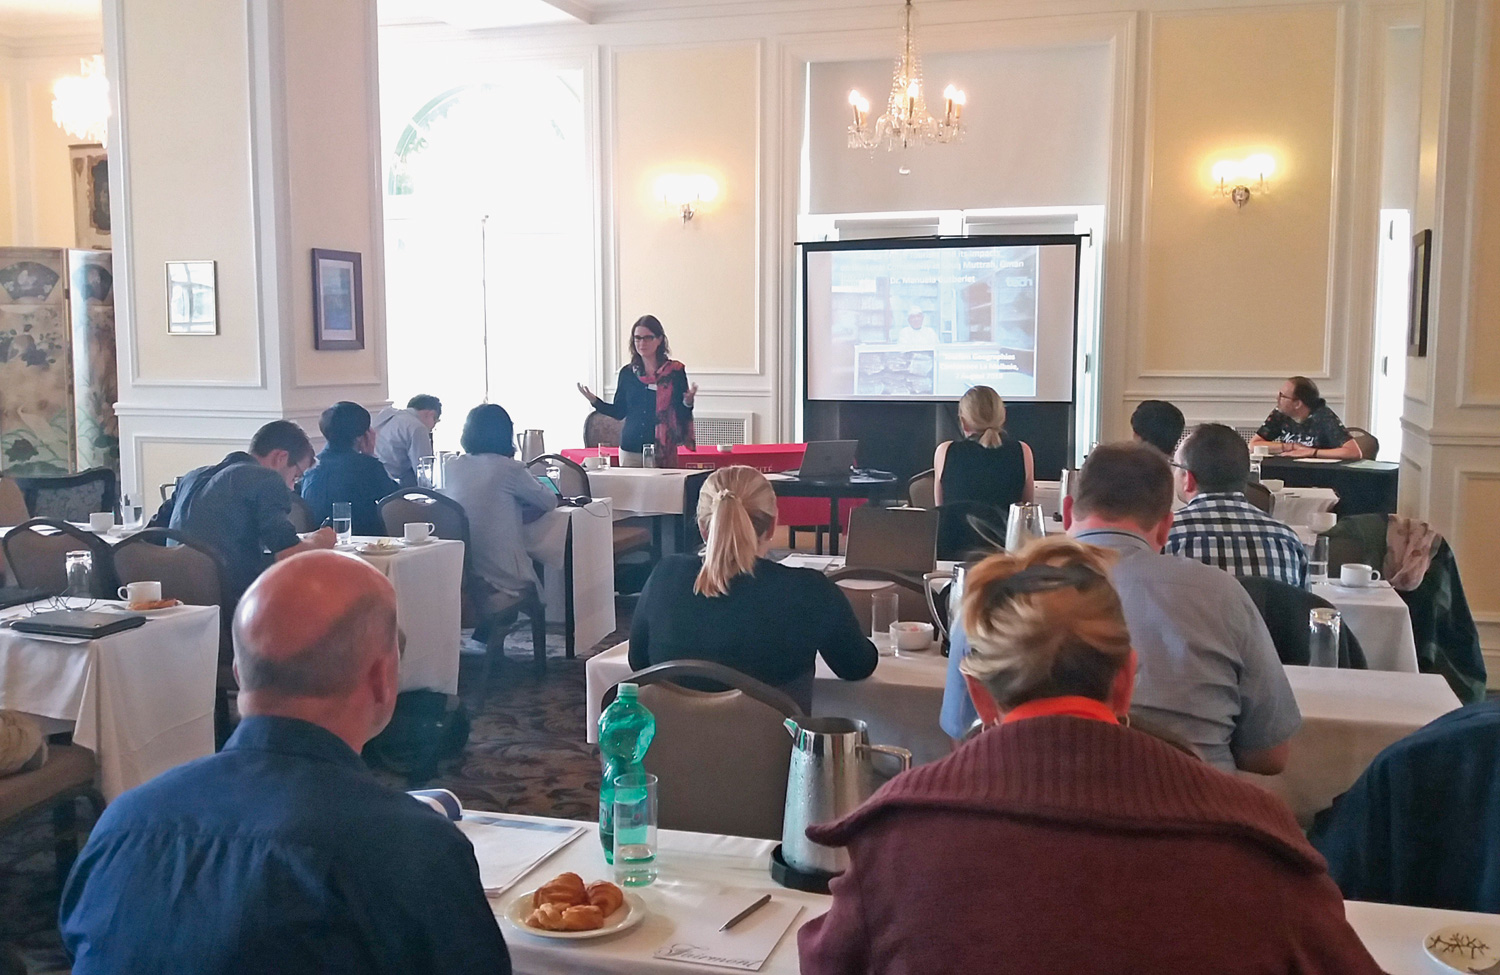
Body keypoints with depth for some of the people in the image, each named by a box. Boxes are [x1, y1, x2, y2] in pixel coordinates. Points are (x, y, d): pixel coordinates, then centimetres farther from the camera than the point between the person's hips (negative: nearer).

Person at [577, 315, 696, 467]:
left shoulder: (675, 371, -1)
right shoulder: (627, 373, 9)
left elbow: (682, 414, -1)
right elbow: (619, 412, 13)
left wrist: (688, 402, -21)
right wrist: (594, 400, 2)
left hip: (663, 450, -3)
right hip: (630, 449, 3)